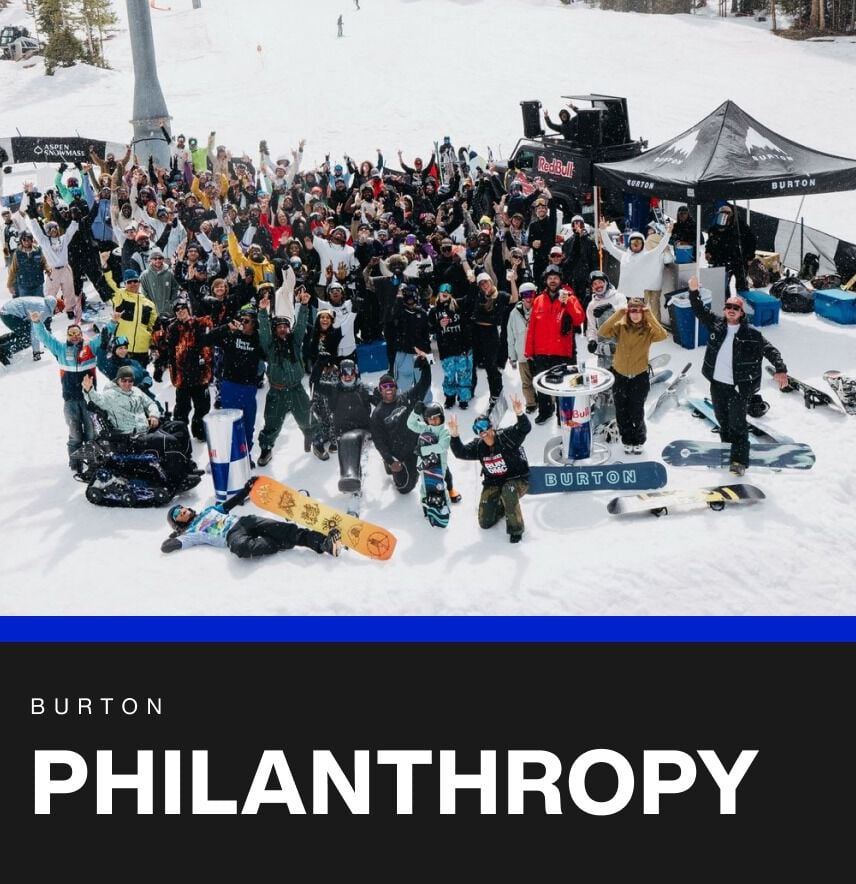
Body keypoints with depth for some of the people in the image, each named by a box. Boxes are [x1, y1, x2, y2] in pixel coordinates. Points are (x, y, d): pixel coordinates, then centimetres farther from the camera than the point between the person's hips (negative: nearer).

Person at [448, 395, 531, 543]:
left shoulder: (506, 436, -18)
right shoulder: (478, 446, -3)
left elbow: (524, 428, -31)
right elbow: (460, 452, -9)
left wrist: (520, 414, -52)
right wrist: (454, 436, -26)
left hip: (517, 480, -5)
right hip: (493, 483, 5)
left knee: (508, 491, -42)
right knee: (485, 522, 1)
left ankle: (516, 529, -24)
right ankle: (501, 506, 35)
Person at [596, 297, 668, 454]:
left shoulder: (649, 329, -8)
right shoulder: (620, 326, -6)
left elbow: (663, 335, -28)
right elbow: (602, 332, -21)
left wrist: (650, 316, -26)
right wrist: (618, 314, -24)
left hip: (640, 377, -2)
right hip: (620, 376, 2)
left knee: (637, 412, 2)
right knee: (622, 412, 10)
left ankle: (639, 441, 23)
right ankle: (627, 441, 28)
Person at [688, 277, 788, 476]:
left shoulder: (751, 334, -8)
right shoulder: (716, 325, 2)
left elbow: (770, 350, -8)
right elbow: (699, 311, 8)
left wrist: (780, 369, -22)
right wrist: (694, 292, -6)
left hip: (739, 386, -4)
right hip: (717, 383, 4)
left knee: (738, 424, -3)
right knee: (723, 420, 18)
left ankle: (739, 460, -1)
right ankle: (727, 451, 36)